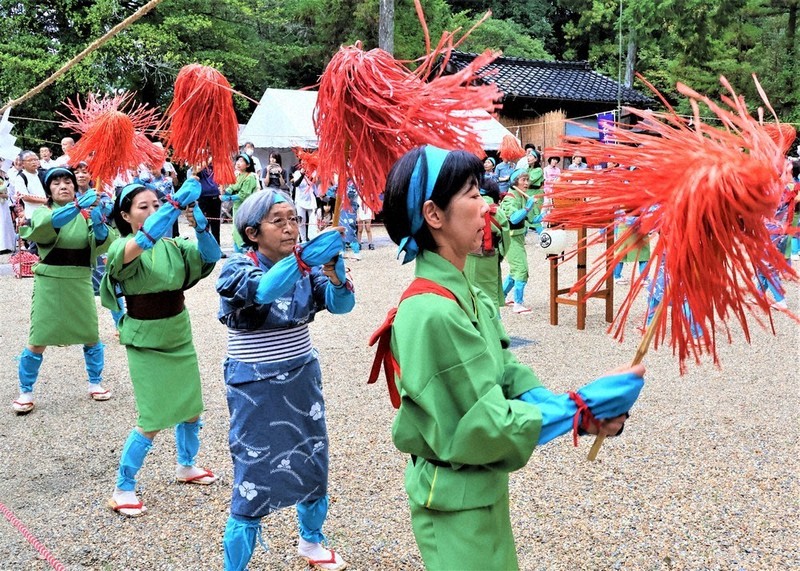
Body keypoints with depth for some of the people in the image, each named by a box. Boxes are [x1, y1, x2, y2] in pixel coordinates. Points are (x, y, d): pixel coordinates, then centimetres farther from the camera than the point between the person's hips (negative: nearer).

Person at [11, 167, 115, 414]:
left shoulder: (86, 214, 4)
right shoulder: (42, 212, -1)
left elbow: (103, 245, -11)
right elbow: (40, 228, -27)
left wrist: (99, 223, -33)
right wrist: (76, 206, -41)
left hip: (80, 283, 2)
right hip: (49, 283, -2)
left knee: (92, 336, 6)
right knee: (38, 341, -3)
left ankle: (95, 383, 26)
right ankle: (25, 392, 15)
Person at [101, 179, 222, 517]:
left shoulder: (173, 245, 0)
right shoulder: (122, 249, -15)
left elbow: (210, 256, -13)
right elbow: (143, 240, -37)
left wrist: (200, 226, -31)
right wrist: (178, 201, -44)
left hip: (180, 336, 6)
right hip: (146, 343, -6)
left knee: (191, 408, 16)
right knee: (153, 421, -6)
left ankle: (185, 466, 40)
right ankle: (122, 490, 13)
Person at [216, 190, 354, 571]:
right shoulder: (238, 267, -14)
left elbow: (341, 303, -15)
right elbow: (262, 289, -37)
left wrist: (334, 272, -36)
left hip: (302, 380, 5)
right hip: (256, 389, -5)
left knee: (313, 466, 16)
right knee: (254, 479, -1)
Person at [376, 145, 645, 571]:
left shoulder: (470, 297, 2)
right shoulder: (431, 314, -27)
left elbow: (512, 380, 0)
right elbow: (487, 427, -25)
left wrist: (590, 413, -15)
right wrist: (583, 406, -20)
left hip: (484, 493, 8)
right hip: (456, 504, -8)